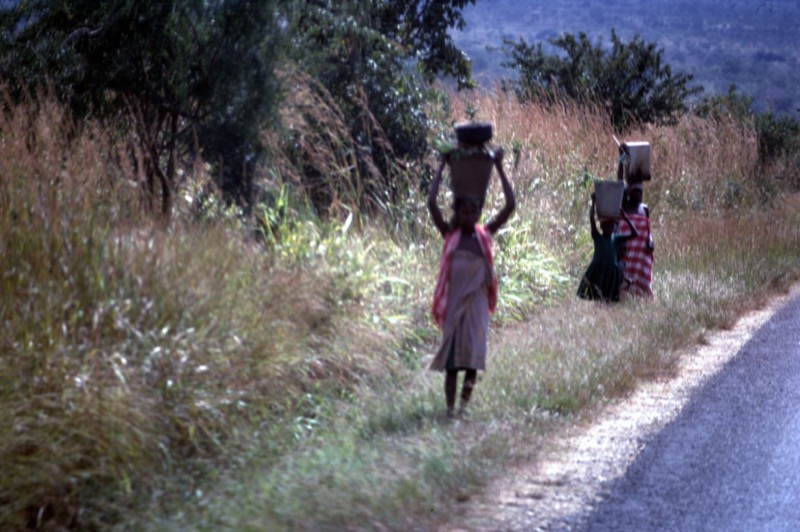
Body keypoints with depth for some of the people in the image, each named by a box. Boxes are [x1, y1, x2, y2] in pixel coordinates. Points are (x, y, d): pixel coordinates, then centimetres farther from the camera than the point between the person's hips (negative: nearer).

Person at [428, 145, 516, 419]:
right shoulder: (450, 235, -1)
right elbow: (431, 203, -12)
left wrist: (499, 168, -4)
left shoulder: (485, 235, 2)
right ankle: (450, 407, 8)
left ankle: (465, 405, 8)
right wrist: (442, 166, -8)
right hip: (453, 302, -1)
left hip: (477, 302, 1)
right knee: (451, 355, 3)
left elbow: (510, 205, -4)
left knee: (473, 354, -2)